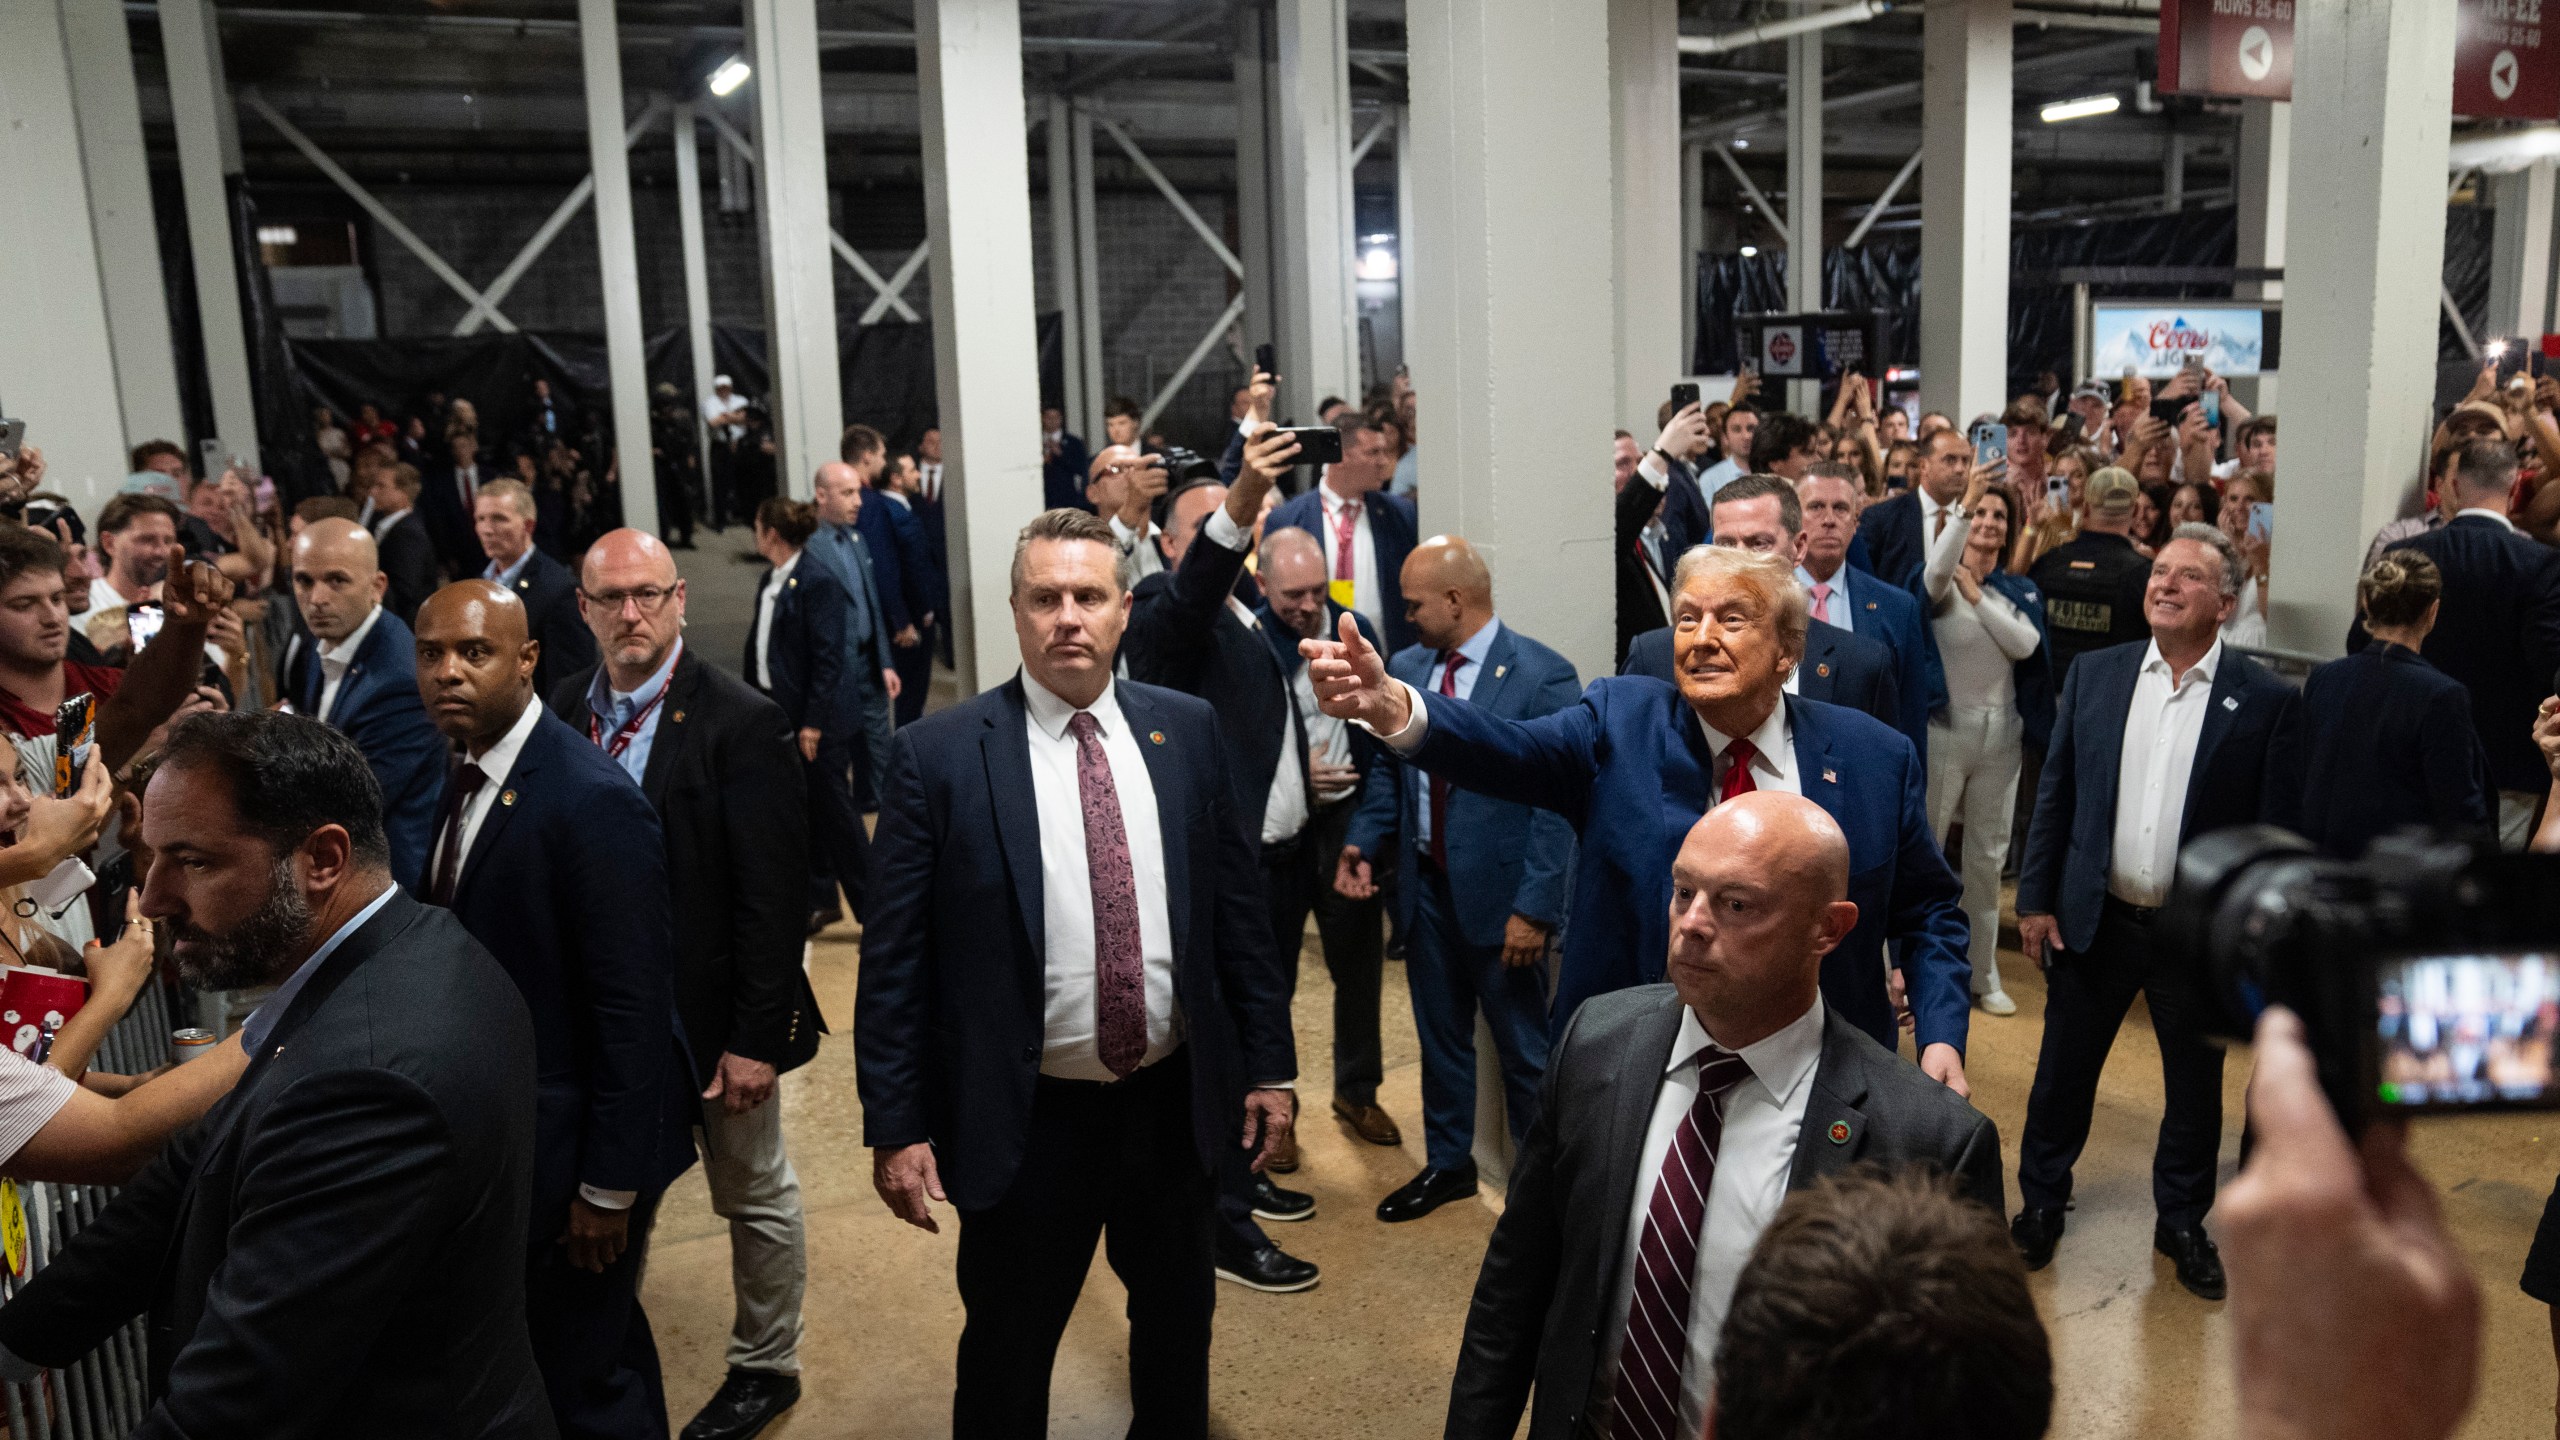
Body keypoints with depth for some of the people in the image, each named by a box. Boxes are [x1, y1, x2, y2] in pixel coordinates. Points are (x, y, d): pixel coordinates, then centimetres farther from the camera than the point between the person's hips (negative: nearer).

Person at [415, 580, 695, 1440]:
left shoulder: (591, 801, -23)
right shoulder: (464, 778, 4)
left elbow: (632, 1005, -23)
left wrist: (609, 1184, -20)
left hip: (569, 1140, -8)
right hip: (500, 1134, 8)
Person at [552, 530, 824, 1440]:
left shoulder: (742, 721, -15)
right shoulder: (564, 710, 0)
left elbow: (771, 894, -17)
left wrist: (755, 1037, -18)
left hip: (711, 1007, -4)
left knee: (753, 1196, 13)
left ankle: (765, 1365, 33)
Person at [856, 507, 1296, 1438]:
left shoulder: (1187, 731, -1)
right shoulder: (937, 754, -10)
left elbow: (1238, 907, 4)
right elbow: (894, 959, -9)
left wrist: (1269, 1062, 4)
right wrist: (895, 1125, -10)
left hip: (1177, 1102, 3)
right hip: (1026, 1121, -3)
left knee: (1178, 1324, 24)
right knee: (1006, 1359, 16)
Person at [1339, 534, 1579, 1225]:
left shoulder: (1543, 676, -14)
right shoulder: (1405, 668, 5)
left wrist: (1535, 907, -19)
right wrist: (1363, 842, -3)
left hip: (1500, 892, -5)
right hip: (1426, 884, 6)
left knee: (1523, 1048, 9)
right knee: (1440, 1037, 20)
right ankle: (1447, 1164, 38)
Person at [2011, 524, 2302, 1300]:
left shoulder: (2267, 700, -9)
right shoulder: (2095, 673, 0)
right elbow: (2056, 792, 3)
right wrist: (2035, 897, 1)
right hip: (2094, 916, 2)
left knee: (2195, 1085, 15)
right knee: (2064, 1070, 14)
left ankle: (2182, 1221, 35)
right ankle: (2041, 1201, 33)